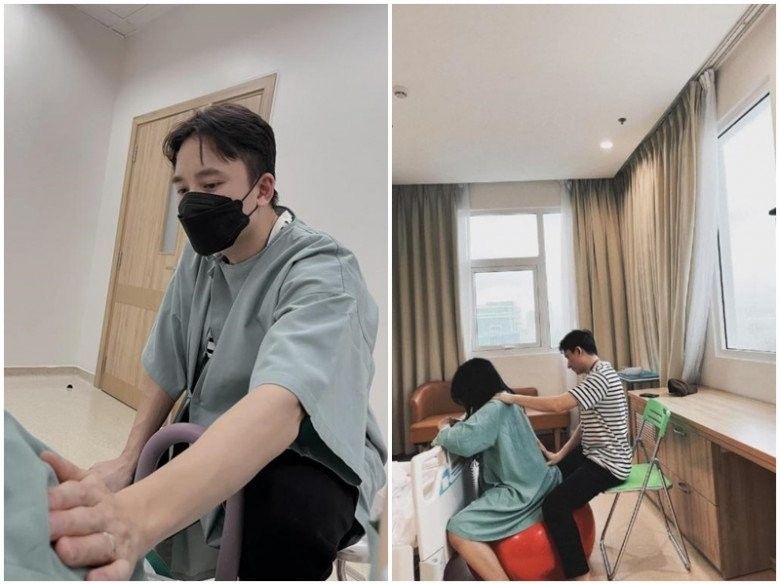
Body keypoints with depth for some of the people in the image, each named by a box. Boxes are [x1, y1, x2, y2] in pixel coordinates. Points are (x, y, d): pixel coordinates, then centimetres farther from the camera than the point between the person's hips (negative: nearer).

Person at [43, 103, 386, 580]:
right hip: (213, 443, 6)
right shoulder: (201, 255, -1)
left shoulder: (323, 271, -25)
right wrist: (129, 460, -6)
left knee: (287, 520, -36)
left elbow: (277, 409, -40)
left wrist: (136, 513, -53)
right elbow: (166, 365, 4)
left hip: (308, 452, -5)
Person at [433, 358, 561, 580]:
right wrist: (455, 427, 5)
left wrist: (444, 433, -10)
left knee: (458, 532, -17)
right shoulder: (506, 404, 11)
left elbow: (464, 442, -29)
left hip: (523, 493, -10)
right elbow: (477, 437, 19)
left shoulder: (496, 407, -19)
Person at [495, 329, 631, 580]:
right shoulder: (595, 375, 10)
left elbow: (559, 404, -35)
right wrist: (560, 455, 2)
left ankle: (580, 575, -7)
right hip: (594, 455, 11)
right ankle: (559, 542, 31)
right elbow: (586, 425, 11)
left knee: (554, 505, -21)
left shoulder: (601, 376, -23)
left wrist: (513, 398, -27)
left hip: (608, 463, -11)